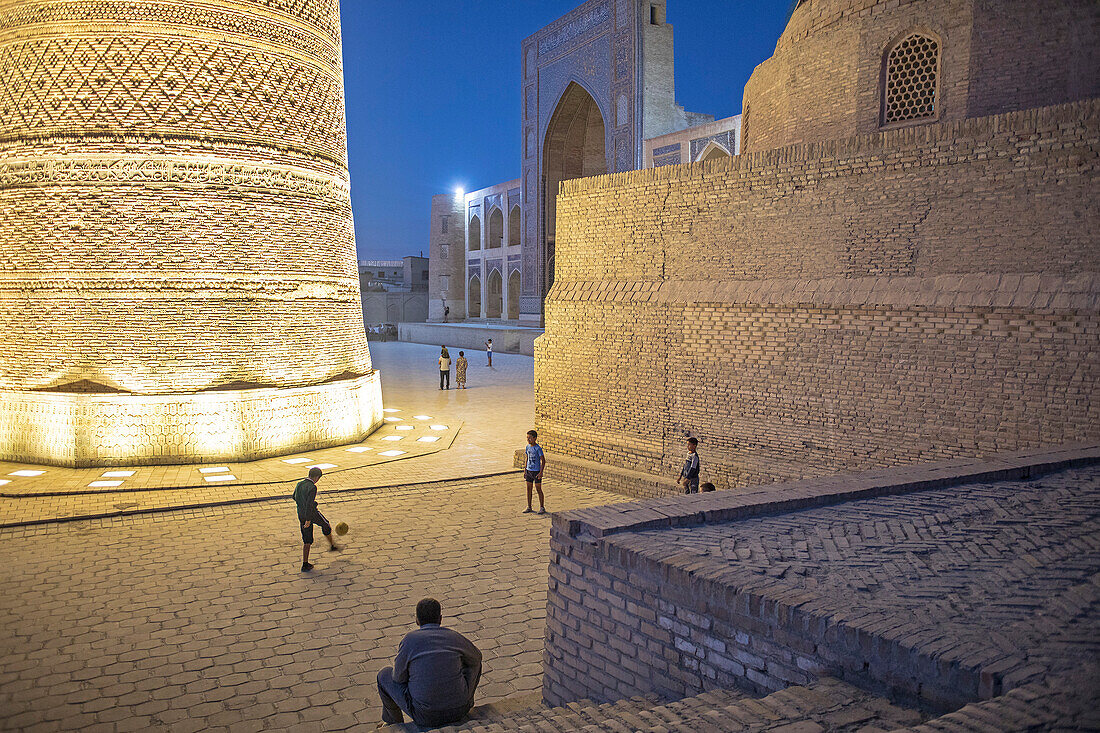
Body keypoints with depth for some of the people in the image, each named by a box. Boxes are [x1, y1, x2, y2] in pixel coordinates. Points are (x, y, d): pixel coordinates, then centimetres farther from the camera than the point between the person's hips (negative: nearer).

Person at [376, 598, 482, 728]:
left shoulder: (410, 640, -9)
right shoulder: (455, 637, -1)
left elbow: (399, 677, 1)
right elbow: (476, 658, 18)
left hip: (425, 716, -2)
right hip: (459, 710, 2)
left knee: (385, 675, 21)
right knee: (474, 662, 27)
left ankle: (393, 723, 40)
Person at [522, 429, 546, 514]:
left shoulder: (538, 448, -15)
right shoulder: (527, 447, 5)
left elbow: (543, 460, -14)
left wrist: (541, 472, -18)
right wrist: (525, 470, 15)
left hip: (536, 471, -6)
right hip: (529, 471, 6)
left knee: (538, 489, 0)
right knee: (528, 489, 9)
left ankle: (542, 507, 11)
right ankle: (529, 507, 19)